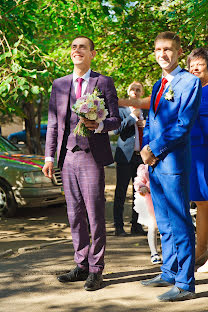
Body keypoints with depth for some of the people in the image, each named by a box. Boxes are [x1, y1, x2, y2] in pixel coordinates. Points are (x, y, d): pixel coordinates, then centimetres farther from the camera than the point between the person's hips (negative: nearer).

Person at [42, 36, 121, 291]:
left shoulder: (104, 83, 5)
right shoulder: (59, 85, 15)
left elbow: (115, 120, 3)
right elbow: (53, 123, 14)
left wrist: (99, 125, -19)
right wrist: (49, 156, 7)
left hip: (92, 156, -4)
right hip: (68, 156, 4)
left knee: (95, 214, -4)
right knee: (75, 215, 8)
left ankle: (95, 270, 5)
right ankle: (82, 265, 17)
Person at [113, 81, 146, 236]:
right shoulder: (121, 109, 1)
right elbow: (116, 129, -13)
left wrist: (146, 125, -1)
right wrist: (132, 117, -13)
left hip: (141, 156, 5)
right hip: (126, 155, -5)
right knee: (121, 192, -2)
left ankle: (136, 225, 17)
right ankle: (119, 226, 5)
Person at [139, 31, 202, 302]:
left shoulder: (190, 82, -7)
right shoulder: (158, 86, 19)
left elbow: (184, 124, -14)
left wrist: (154, 149, -13)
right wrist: (146, 148, 3)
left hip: (173, 161, -8)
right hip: (155, 163, 8)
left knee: (180, 224, -6)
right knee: (164, 224, 15)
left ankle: (185, 284, -2)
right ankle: (169, 273, 27)